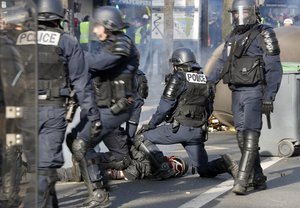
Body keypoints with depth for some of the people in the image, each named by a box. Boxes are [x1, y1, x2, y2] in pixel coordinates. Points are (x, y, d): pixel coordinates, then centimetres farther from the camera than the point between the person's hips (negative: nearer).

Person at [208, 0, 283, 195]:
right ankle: (257, 179, 16)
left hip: (254, 93, -7)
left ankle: (242, 181, -18)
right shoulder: (233, 38, 14)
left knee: (250, 136, -14)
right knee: (242, 137, 7)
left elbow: (274, 68, -12)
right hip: (237, 93, 7)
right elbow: (221, 65, 23)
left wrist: (269, 97, -19)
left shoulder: (264, 35, -7)